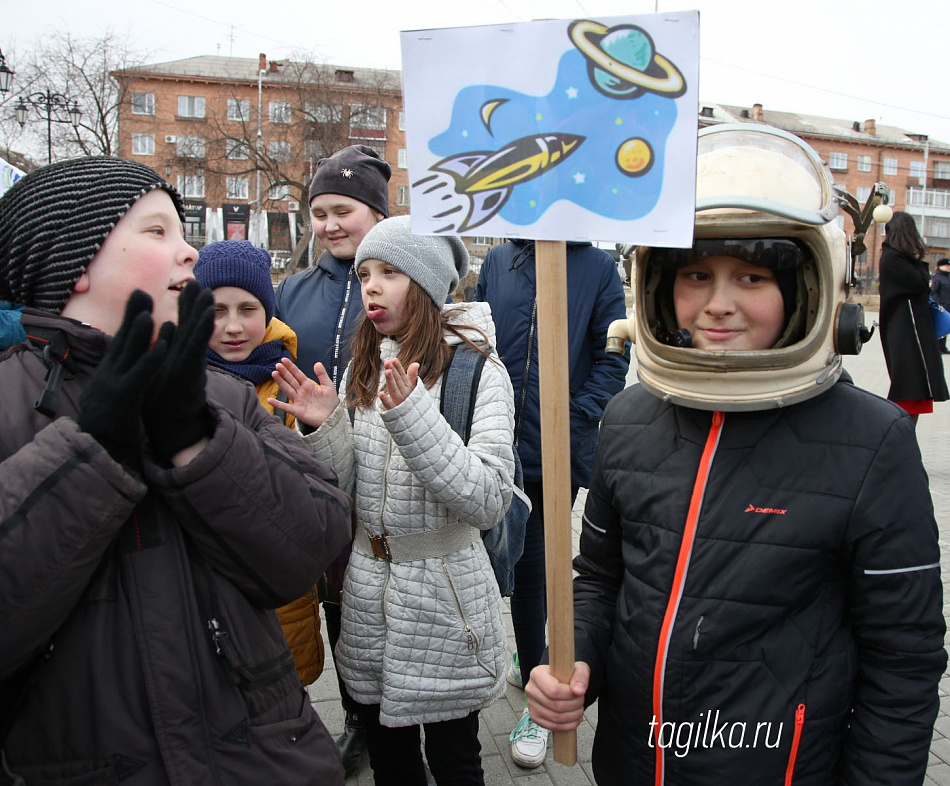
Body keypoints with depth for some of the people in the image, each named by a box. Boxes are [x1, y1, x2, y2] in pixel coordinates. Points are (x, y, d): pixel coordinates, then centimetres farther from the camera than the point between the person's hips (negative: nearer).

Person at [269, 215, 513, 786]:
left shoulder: (478, 370, -14)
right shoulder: (362, 370, 4)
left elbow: (489, 501, -24)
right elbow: (344, 493, 4)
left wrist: (411, 416, -32)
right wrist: (327, 426, -14)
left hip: (445, 594, -5)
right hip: (368, 591, 5)